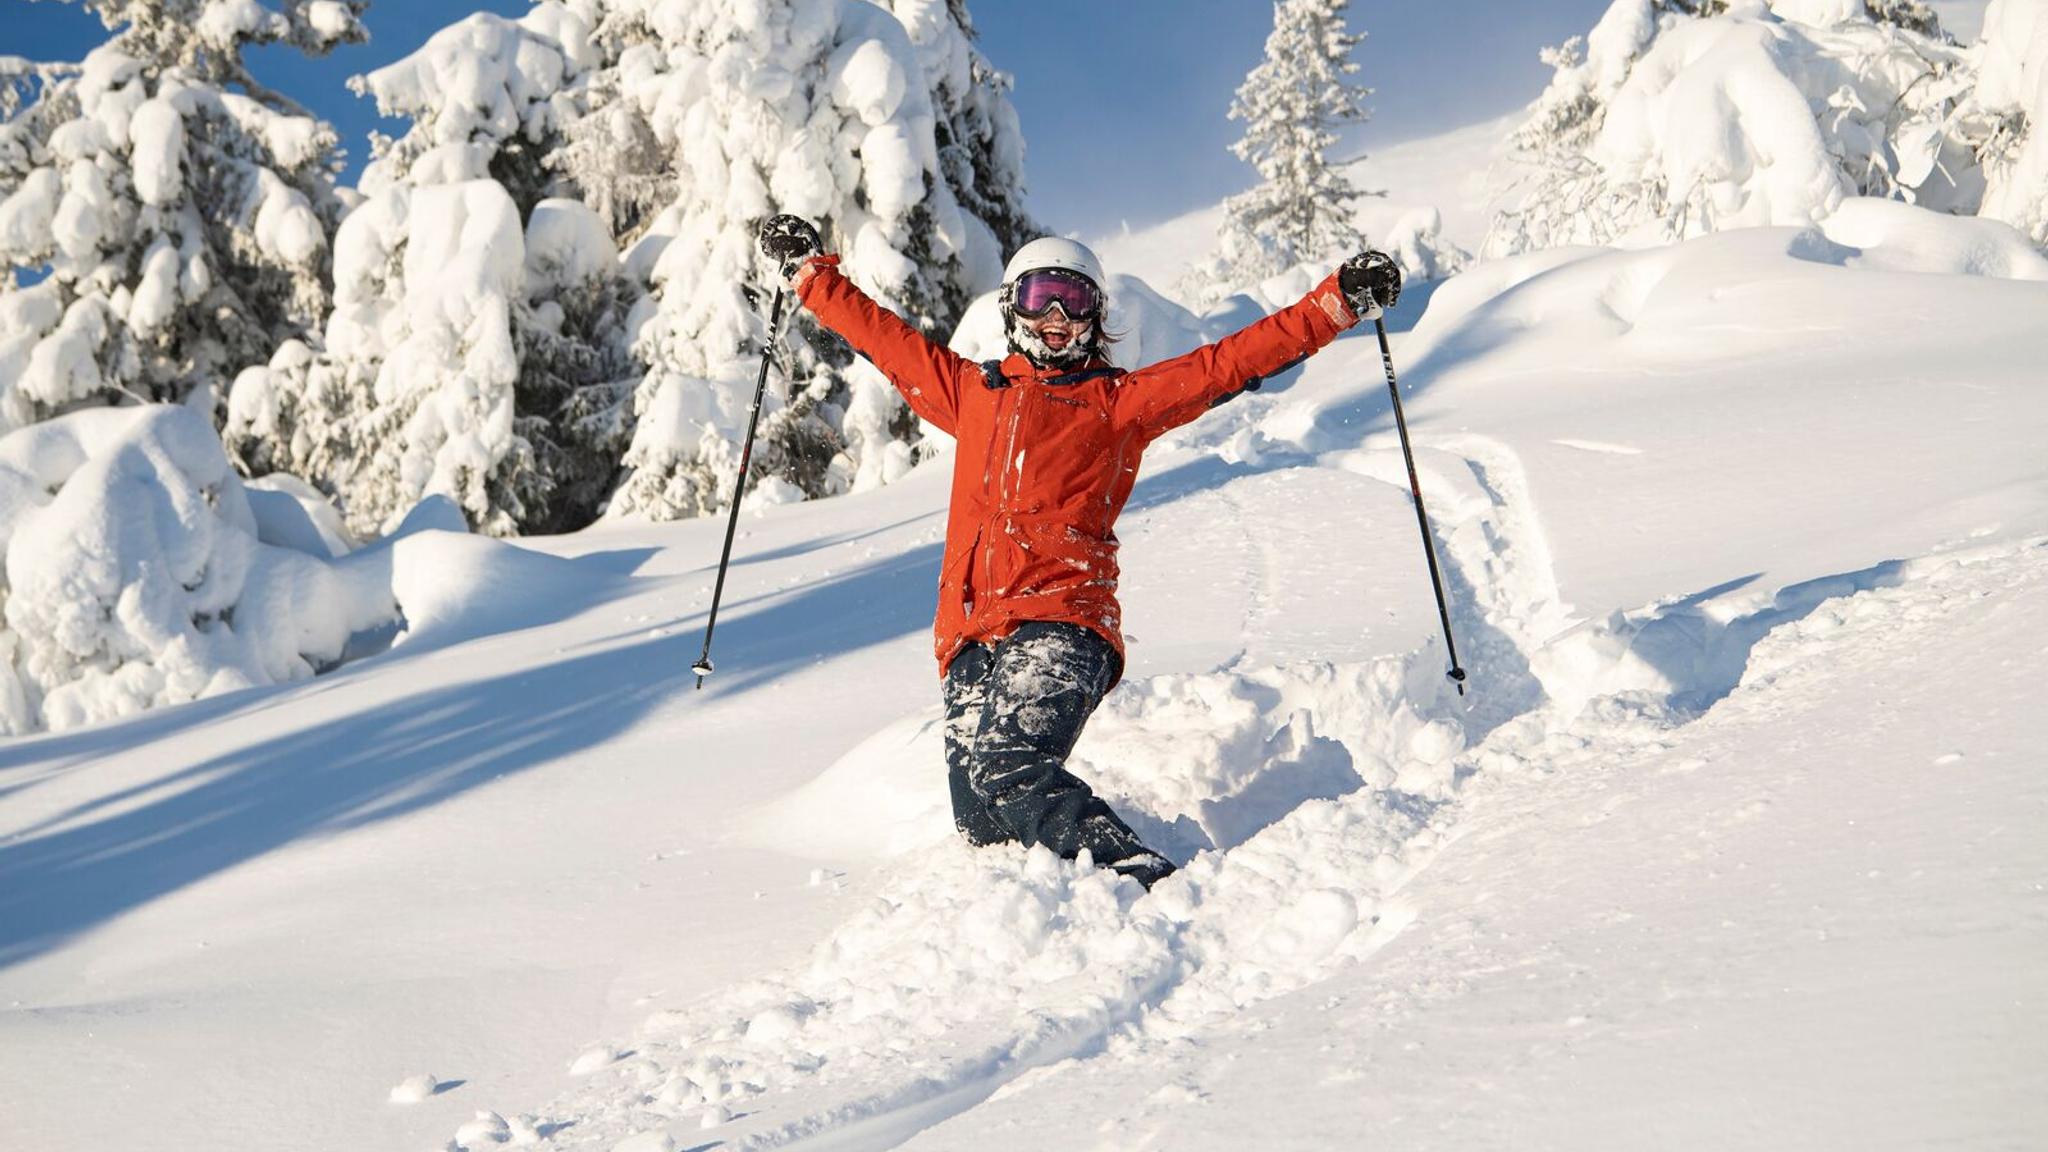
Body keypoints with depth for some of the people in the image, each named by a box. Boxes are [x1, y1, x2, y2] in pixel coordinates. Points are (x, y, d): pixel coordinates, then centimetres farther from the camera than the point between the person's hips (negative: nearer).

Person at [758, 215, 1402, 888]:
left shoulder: (1121, 401, 16)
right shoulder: (971, 390, 27)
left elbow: (1232, 361, 11)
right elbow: (879, 334, 38)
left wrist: (1340, 301, 5)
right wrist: (809, 269, 43)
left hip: (1059, 624, -5)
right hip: (969, 638, 5)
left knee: (1006, 768, -29)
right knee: (986, 835, -11)